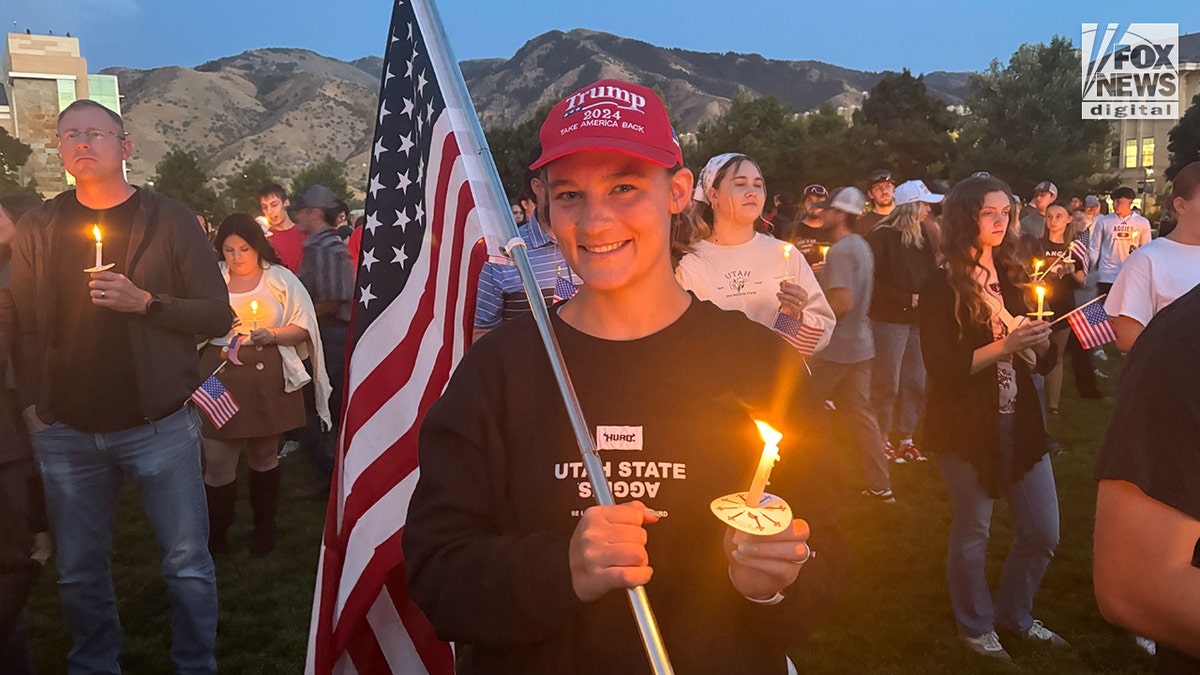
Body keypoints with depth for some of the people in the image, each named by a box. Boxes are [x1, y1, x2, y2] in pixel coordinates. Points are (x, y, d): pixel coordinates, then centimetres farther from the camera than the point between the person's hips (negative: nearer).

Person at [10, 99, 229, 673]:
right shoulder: (37, 229, 7)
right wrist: (31, 401, -5)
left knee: (188, 565, 4)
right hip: (65, 432, 3)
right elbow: (23, 324, 6)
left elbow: (218, 317, -3)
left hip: (159, 426, -2)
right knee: (79, 572, 14)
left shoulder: (170, 221, -1)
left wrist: (145, 301, -17)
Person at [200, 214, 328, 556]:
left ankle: (264, 528, 29)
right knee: (217, 460, -2)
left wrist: (272, 335, -14)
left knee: (264, 455, 12)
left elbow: (303, 327, 2)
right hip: (219, 378, 0)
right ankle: (215, 535, 17)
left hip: (268, 378, 0)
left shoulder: (280, 278, 5)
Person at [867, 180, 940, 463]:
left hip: (918, 319, 7)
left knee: (915, 382, 9)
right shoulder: (882, 236, -10)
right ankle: (883, 440, 13)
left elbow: (929, 275, 17)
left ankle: (906, 439, 21)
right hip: (889, 320, -7)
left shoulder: (922, 235, 13)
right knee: (887, 384, 0)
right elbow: (872, 283, -15)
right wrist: (906, 299, -15)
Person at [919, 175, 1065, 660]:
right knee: (972, 533, 6)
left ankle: (1014, 614, 34)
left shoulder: (1011, 278, 9)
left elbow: (1043, 361, 11)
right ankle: (976, 625, 30)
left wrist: (1038, 341, -11)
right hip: (966, 425, -6)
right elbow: (941, 366, -17)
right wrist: (1004, 346, -24)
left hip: (1018, 420, 6)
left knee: (1043, 532, 10)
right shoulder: (943, 287, -9)